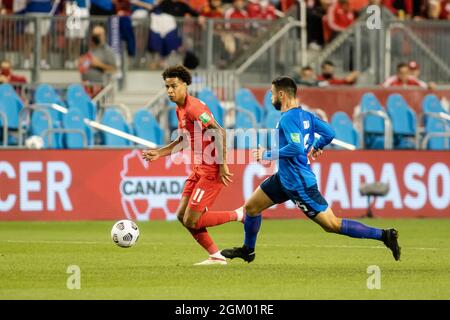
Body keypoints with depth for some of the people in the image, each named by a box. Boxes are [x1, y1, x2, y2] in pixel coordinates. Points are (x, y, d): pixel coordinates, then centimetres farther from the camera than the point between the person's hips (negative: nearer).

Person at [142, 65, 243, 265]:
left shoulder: (193, 107, -17)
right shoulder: (180, 109, 14)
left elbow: (219, 132, -24)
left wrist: (222, 164, -24)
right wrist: (159, 153, 22)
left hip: (211, 171, -10)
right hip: (198, 170, 10)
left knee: (191, 221, -11)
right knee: (182, 216, 7)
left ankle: (239, 215, 2)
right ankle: (216, 256, 12)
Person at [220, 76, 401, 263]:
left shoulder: (288, 118, -21)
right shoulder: (304, 115, 5)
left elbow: (296, 148, -31)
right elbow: (329, 133, 8)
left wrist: (268, 155, -22)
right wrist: (316, 146, 27)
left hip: (299, 184, -10)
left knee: (332, 225, -7)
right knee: (251, 207, 16)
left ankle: (384, 235, -6)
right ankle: (248, 250, 35)